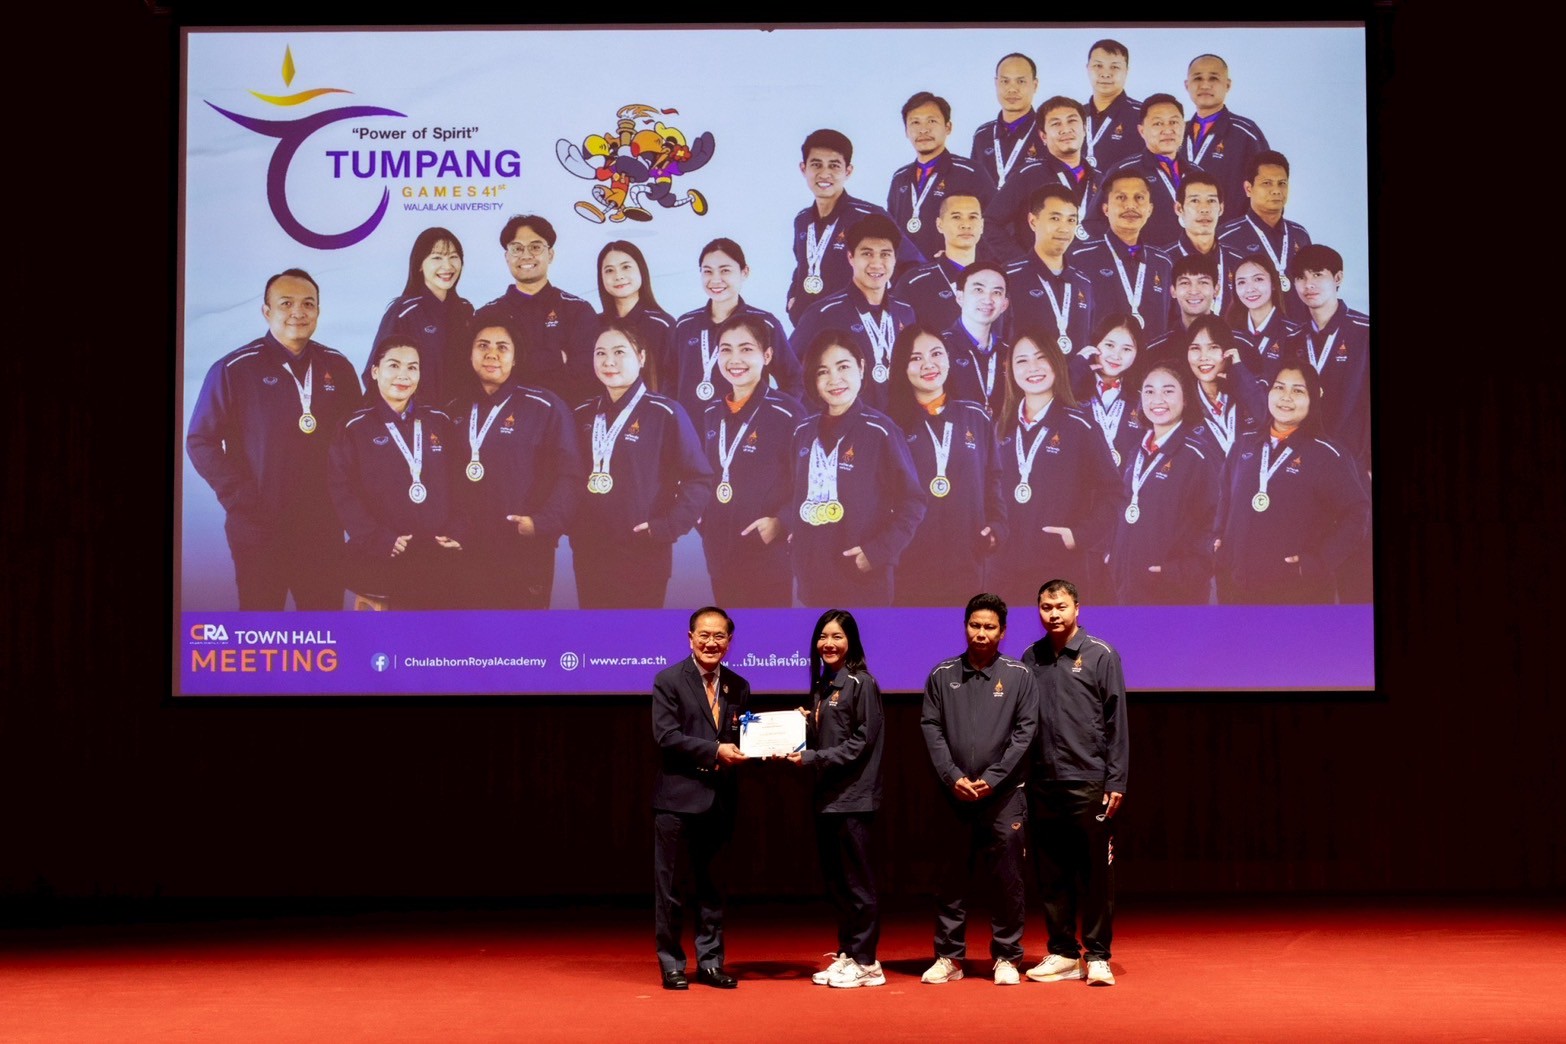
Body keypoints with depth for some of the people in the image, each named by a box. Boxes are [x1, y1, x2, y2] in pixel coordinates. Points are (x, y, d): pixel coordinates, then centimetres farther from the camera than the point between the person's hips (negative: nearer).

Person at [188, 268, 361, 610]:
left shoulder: (338, 368, 6)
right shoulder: (235, 369, -5)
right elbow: (201, 441, -4)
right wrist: (241, 499, -12)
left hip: (324, 529, 3)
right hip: (260, 530, -3)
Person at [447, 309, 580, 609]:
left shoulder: (544, 407, -2)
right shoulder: (456, 410, 14)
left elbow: (568, 474, -8)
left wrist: (543, 523, -18)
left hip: (526, 554, -4)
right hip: (467, 555, 5)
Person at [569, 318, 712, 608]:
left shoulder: (665, 414, -5)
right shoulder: (582, 415, 11)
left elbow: (699, 479, -7)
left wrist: (667, 528, -15)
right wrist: (571, 524, 4)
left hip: (643, 557, -5)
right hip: (588, 556, 5)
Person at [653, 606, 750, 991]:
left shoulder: (738, 686, 11)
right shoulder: (668, 680, -4)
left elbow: (740, 739, 15)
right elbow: (666, 736, -13)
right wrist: (715, 751, -19)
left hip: (720, 798, 4)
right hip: (677, 797, -4)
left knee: (712, 886, 11)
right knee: (669, 885, 2)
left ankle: (711, 962, 20)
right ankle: (671, 964, 12)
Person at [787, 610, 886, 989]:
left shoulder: (861, 683, -8)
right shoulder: (821, 686, 15)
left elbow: (861, 742, -13)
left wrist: (813, 757, -17)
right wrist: (805, 724, 0)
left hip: (853, 797, -8)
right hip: (826, 796, 8)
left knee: (857, 882, -2)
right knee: (835, 882, 11)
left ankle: (866, 962, 4)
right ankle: (846, 955, 18)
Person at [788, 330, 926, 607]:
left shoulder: (879, 430, -9)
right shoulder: (804, 432, 9)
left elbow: (912, 501, -8)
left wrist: (878, 552, -15)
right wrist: (794, 537, 7)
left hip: (863, 582, -5)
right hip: (811, 578, 5)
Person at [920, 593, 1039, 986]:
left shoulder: (1019, 676, 2)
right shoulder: (943, 675, 7)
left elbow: (1025, 732, -3)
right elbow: (931, 729, 3)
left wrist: (992, 779, -11)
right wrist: (953, 777, -9)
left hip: (1004, 794, -1)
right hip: (954, 793, 2)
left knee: (1006, 878, 3)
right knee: (951, 877, 6)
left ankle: (1007, 957, 13)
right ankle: (949, 956, 15)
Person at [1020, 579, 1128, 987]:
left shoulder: (1100, 655, 0)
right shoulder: (1031, 659, 10)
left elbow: (1117, 722, -2)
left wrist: (1116, 781, -7)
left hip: (1089, 783, -4)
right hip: (1043, 785, 4)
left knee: (1096, 874, 1)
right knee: (1051, 876, 8)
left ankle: (1098, 955, 9)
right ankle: (1062, 953, 18)